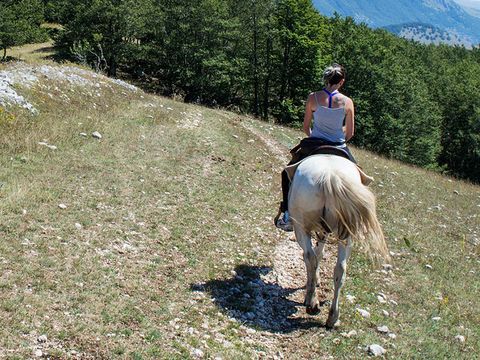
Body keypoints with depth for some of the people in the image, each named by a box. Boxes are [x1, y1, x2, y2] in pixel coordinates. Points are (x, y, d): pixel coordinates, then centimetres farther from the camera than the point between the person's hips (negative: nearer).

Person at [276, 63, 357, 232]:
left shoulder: (313, 98, -8)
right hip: (339, 148, 0)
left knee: (288, 174, 23)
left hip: (313, 146, 0)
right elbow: (350, 133, -1)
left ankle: (287, 216, 17)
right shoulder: (347, 102, -8)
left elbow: (305, 127, 0)